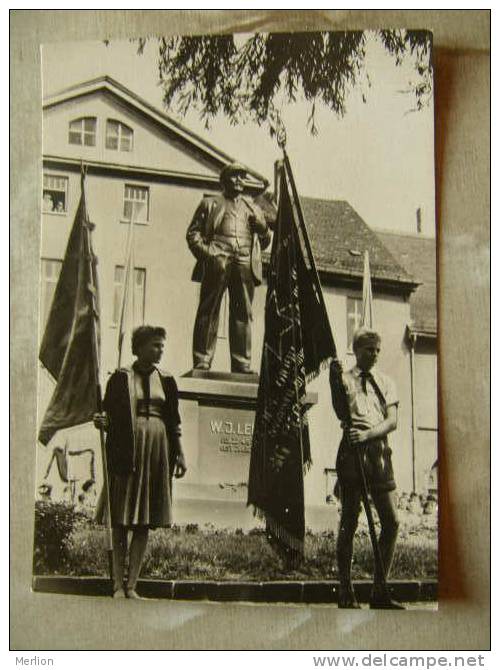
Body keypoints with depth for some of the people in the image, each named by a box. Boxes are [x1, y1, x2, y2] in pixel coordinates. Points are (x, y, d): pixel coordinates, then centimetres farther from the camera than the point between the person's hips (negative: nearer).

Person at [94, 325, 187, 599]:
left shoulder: (166, 381, 12)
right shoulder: (121, 378, 3)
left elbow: (174, 422, 14)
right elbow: (109, 416, 2)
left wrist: (180, 454, 8)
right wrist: (101, 422, -20)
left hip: (157, 453, 3)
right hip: (126, 451, -3)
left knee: (145, 523, 2)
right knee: (121, 521, -4)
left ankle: (132, 585, 7)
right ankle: (118, 584, 2)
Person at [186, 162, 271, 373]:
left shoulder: (253, 208, 30)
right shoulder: (210, 204, 20)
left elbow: (265, 241, 26)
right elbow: (193, 233, 11)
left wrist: (263, 227, 4)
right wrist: (207, 252, -7)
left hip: (245, 264, 3)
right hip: (217, 261, -3)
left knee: (243, 314, -3)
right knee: (208, 311, -7)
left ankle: (242, 364, -3)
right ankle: (202, 362, -8)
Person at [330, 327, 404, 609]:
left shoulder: (386, 382, 15)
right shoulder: (345, 380, 6)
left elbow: (393, 420, 2)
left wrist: (368, 434, -15)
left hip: (379, 452, 4)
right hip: (352, 452, -4)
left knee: (392, 521, -2)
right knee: (350, 522, -1)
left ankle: (380, 591, 8)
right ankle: (346, 592, 6)